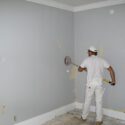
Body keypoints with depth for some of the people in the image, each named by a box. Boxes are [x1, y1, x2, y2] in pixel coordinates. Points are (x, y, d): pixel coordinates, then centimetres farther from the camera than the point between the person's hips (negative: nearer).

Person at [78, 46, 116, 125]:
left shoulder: (87, 60, -1)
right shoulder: (102, 60, 2)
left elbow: (79, 69, 10)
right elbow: (111, 70, -1)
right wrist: (113, 80, 8)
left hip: (90, 84, 0)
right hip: (99, 84, 1)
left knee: (87, 101, 13)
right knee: (99, 102, 7)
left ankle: (84, 117, 28)